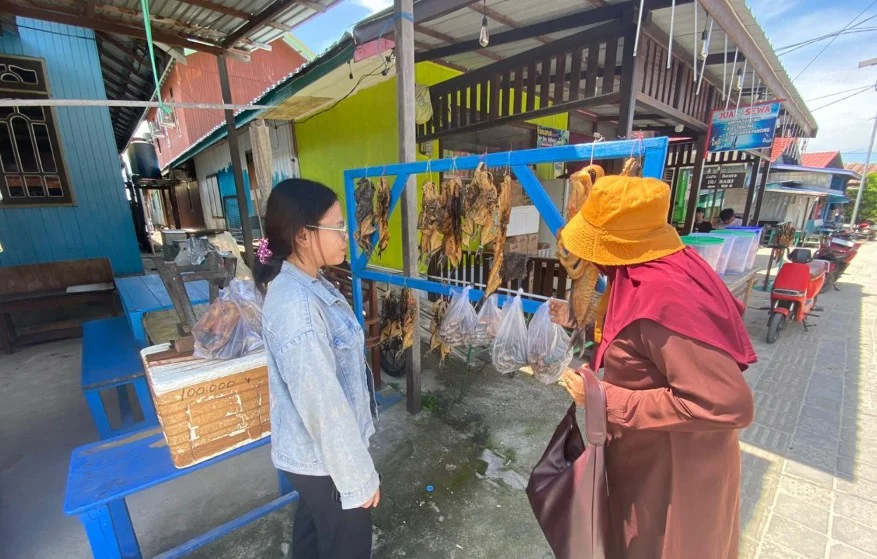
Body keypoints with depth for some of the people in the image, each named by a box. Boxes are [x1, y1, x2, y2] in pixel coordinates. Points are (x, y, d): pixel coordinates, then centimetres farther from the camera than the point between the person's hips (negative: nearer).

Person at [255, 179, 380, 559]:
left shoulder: (303, 283, -2)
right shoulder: (297, 307, -33)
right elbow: (323, 405, -29)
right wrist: (358, 478, -17)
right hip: (325, 457, -8)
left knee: (314, 528, 31)